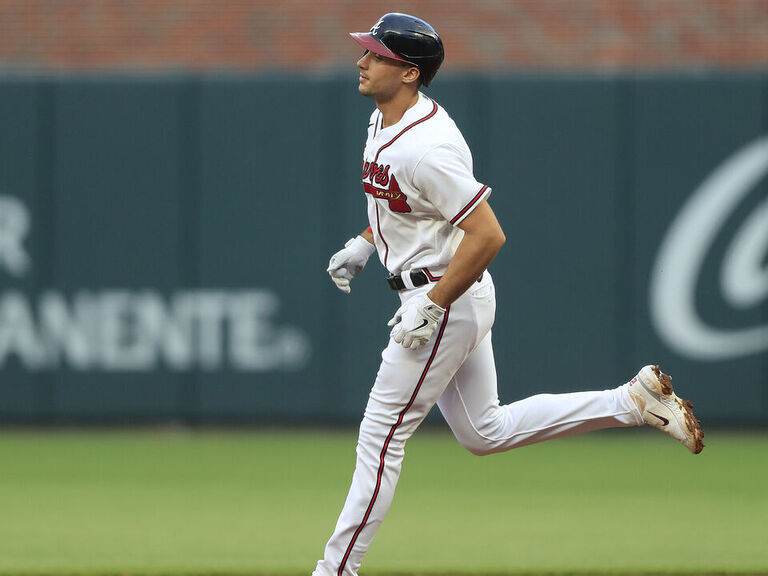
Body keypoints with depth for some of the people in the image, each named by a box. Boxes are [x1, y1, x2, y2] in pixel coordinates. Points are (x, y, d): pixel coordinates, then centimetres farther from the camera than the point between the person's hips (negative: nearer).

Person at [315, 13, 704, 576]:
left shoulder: (426, 148, -26)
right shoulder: (385, 120, 5)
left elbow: (487, 235, -28)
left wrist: (431, 307, -24)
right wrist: (363, 244, 13)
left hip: (444, 304, -11)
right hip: (459, 301, 11)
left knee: (381, 435, -3)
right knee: (485, 433, 18)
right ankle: (634, 401, 18)